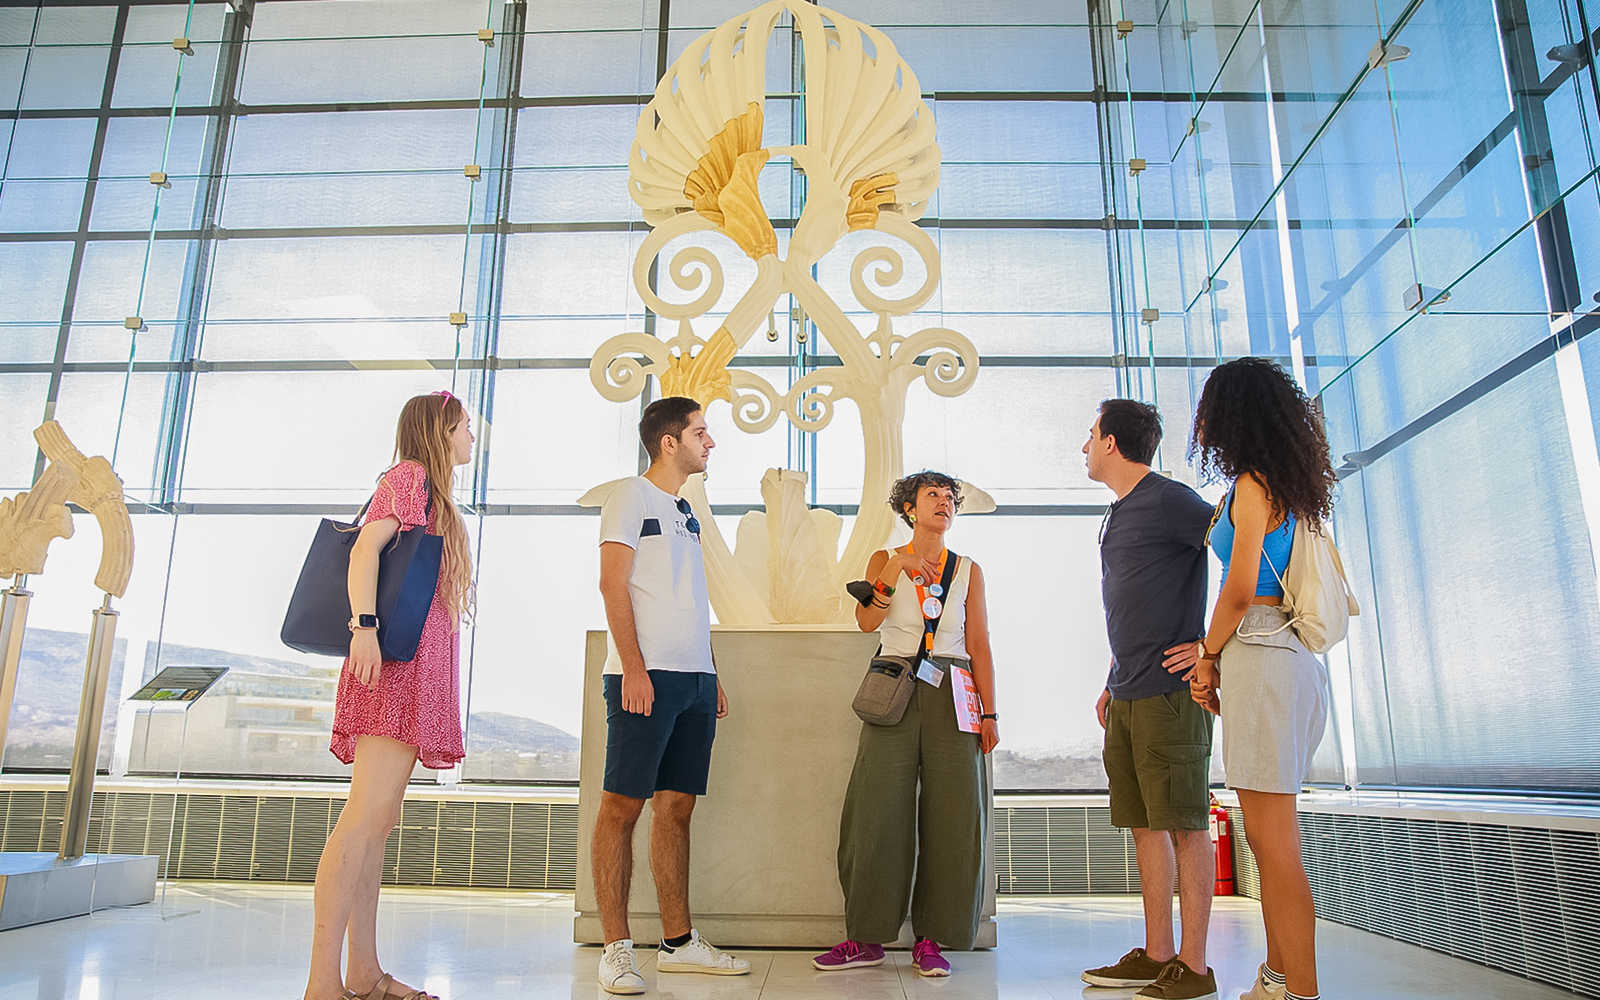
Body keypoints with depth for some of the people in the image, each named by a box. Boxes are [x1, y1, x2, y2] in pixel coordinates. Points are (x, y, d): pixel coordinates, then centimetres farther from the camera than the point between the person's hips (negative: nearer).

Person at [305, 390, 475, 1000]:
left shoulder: (432, 493, 27)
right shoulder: (411, 475, 0)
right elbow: (364, 548, -14)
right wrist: (364, 625, -24)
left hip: (420, 669, 10)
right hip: (399, 658, -10)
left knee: (377, 821, 7)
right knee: (367, 816, -15)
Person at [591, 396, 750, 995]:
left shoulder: (686, 511, 21)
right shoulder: (632, 496, -1)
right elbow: (612, 583, -10)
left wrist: (712, 676, 17)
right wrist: (633, 667, -17)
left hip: (694, 676, 8)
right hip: (646, 674, -8)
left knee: (676, 806, 9)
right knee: (623, 805, -4)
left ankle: (679, 942, 15)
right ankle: (616, 948, 2)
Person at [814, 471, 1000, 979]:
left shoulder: (968, 571, 12)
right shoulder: (885, 560, 10)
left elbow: (979, 647, 8)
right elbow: (867, 621, -6)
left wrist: (990, 713, 2)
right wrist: (897, 569, -17)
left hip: (951, 699, 1)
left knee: (951, 817, -2)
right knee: (877, 814, -2)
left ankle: (931, 940, 10)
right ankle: (867, 936, 10)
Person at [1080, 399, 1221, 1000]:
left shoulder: (1168, 501, -8)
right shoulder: (1119, 515, 20)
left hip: (1169, 690, -9)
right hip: (1127, 696, 9)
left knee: (1184, 825, -3)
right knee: (1143, 824, 10)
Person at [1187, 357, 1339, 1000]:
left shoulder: (1252, 485, -8)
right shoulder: (1289, 489, 19)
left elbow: (1240, 589, -14)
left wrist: (1208, 658, -2)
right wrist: (1214, 652, 19)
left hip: (1260, 657, -10)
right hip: (1285, 654, 10)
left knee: (1272, 840, -7)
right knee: (1267, 836, 14)